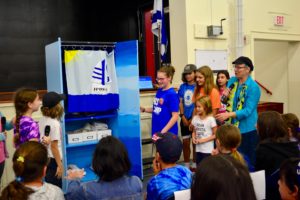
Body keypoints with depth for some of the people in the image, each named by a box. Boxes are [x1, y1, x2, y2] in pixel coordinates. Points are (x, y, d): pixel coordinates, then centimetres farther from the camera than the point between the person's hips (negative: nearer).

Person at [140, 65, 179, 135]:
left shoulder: (172, 94, -16)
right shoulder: (159, 91, 6)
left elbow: (175, 116, -17)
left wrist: (163, 131, -21)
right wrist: (144, 109, 3)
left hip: (168, 132, -7)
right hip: (156, 131, 7)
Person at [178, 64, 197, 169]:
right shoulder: (182, 86, 6)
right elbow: (180, 103, 5)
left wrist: (193, 119, -12)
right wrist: (183, 117, -3)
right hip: (184, 119, 4)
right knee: (185, 143, 9)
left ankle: (195, 165, 20)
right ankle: (186, 165, 20)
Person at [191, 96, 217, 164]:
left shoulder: (210, 119, -13)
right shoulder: (195, 118, 2)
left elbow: (215, 135, -9)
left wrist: (203, 140, -15)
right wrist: (194, 138, -6)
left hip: (208, 150, -5)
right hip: (198, 149, 5)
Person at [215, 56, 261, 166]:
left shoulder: (253, 87, -13)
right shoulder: (232, 81, 6)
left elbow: (247, 111, -19)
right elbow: (227, 101, 18)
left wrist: (228, 114, -25)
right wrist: (225, 96, -4)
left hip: (246, 129, -6)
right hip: (231, 127, 6)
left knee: (248, 160, 6)